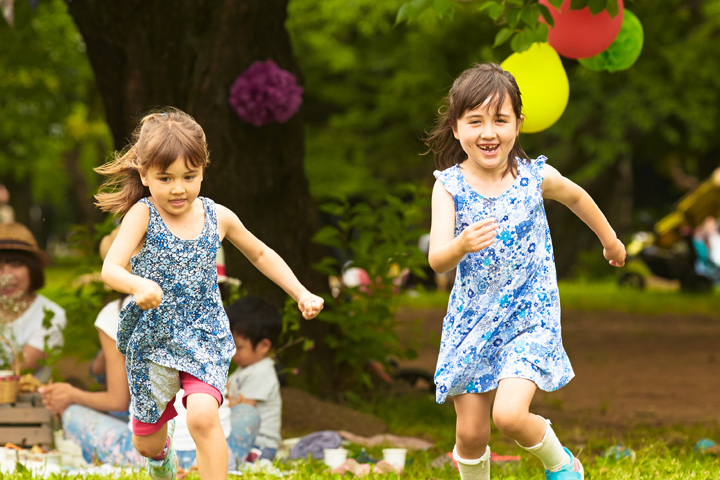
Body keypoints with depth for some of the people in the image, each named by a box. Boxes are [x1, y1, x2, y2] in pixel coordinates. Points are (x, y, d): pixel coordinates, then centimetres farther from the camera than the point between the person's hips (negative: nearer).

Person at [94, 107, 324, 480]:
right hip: (152, 339, 0)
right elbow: (110, 269, -26)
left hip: (204, 336, 0)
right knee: (146, 443, 15)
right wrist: (139, 285, -48)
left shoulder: (217, 218, -4)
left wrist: (302, 294, 7)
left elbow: (260, 255, 15)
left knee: (202, 416, -28)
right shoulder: (142, 214, -14)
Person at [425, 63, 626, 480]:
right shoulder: (449, 185, -11)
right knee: (471, 433, 5)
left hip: (530, 317, -2)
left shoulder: (536, 177, -10)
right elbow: (437, 259, -20)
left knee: (509, 414, -20)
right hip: (472, 319, 2)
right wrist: (461, 246, -43)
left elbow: (576, 197, 14)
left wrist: (609, 239, 29)